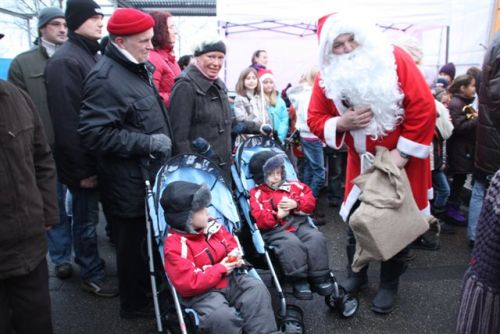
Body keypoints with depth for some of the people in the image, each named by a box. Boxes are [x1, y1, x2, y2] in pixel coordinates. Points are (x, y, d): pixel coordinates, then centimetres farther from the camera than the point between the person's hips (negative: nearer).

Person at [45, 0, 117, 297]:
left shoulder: (93, 56, 13)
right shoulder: (66, 61, -17)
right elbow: (66, 121, -21)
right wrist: (81, 169, -20)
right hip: (85, 161, -8)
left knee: (89, 215, 19)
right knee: (86, 218, 6)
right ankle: (92, 275, 22)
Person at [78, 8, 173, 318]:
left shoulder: (141, 68, 11)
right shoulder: (106, 78, -20)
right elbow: (95, 133, -26)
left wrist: (165, 142, 15)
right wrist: (148, 143, -23)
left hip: (152, 174, 9)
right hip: (129, 183, -9)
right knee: (133, 241, 8)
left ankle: (150, 287, 41)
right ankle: (135, 302, 28)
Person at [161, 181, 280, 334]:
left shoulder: (211, 226, 0)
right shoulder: (175, 246, -19)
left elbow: (231, 242, 19)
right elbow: (188, 285, -23)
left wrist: (235, 255, -5)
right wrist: (220, 268, -20)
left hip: (229, 279, 6)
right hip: (202, 292, -6)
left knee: (257, 288, -15)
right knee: (223, 316, -32)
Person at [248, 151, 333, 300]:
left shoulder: (293, 186, 17)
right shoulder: (256, 194, 4)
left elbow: (310, 200, 12)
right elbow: (260, 220, -6)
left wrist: (296, 204, -7)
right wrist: (277, 215, -20)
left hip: (299, 223, 4)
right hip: (275, 229, -4)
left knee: (317, 238, -23)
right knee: (291, 244, -35)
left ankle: (320, 277, -13)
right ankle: (299, 280, -22)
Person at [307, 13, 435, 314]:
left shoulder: (395, 59, -19)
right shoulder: (327, 78, -8)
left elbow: (424, 107, -20)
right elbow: (315, 119, -2)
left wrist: (403, 153, -19)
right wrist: (341, 123, -23)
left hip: (402, 159, -3)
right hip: (361, 162, 3)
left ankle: (390, 284, 29)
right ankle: (356, 275, 36)